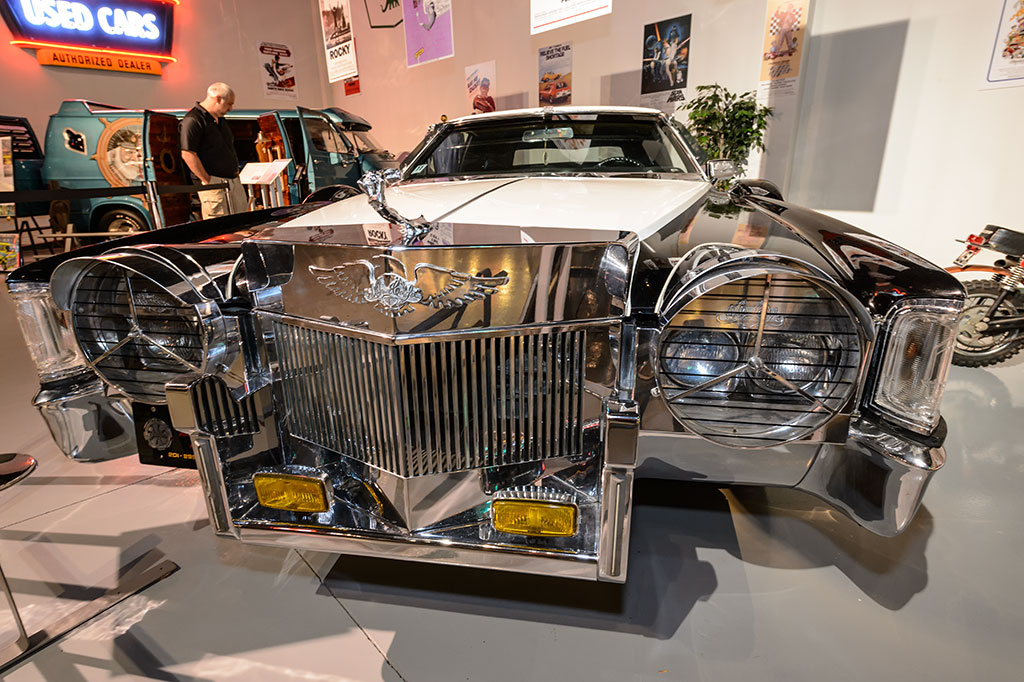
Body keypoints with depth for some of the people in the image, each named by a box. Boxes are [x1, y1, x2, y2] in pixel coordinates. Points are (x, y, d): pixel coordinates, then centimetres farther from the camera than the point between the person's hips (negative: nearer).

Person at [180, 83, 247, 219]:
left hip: (233, 181, 9)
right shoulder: (193, 120, -13)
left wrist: (235, 171, 17)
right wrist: (208, 181, -17)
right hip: (214, 184, -9)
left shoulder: (219, 119, 18)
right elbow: (188, 154, -18)